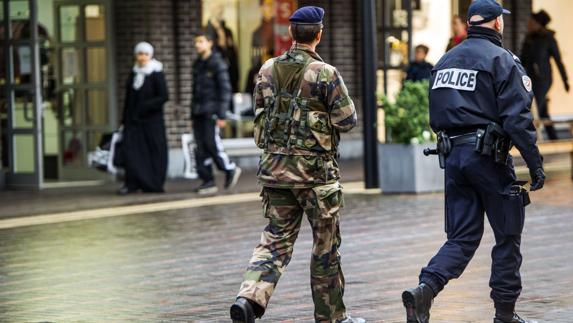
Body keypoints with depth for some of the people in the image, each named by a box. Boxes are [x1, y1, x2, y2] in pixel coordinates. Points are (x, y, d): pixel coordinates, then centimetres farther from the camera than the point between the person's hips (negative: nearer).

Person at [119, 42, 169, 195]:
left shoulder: (156, 74, -5)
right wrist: (124, 119, 13)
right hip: (133, 120, 5)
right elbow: (128, 98, 16)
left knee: (154, 151, -1)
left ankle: (154, 184, 8)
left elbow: (164, 96, -11)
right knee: (130, 150, -5)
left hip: (151, 120, -5)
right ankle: (132, 183, -5)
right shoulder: (133, 74, 12)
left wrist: (146, 106, -19)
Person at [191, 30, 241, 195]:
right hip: (198, 112, 7)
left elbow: (225, 90, -11)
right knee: (200, 148, 1)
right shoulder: (197, 64, 15)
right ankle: (207, 181, 3)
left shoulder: (217, 64, -7)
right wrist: (192, 115, 17)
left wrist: (222, 115, -16)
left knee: (212, 144, -12)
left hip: (211, 112, -7)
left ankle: (230, 169, 8)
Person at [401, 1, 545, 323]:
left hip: (453, 155, 6)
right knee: (508, 237, 8)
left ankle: (425, 290, -15)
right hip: (489, 157, -6)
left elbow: (436, 117, 17)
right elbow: (517, 118, -15)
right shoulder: (502, 60, -8)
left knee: (462, 238, 7)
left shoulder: (446, 60, 14)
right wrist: (535, 163, -13)